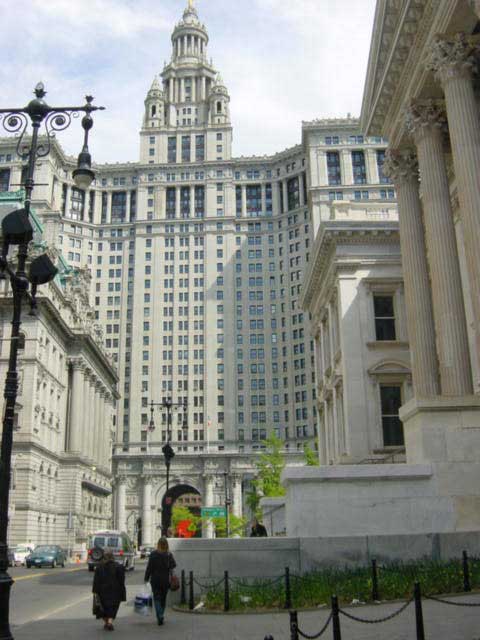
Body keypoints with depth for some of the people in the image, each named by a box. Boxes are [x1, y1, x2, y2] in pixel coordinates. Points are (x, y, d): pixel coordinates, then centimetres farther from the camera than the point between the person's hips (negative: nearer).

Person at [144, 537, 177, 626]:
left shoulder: (153, 554, -6)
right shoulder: (169, 555, -3)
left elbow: (149, 567, -4)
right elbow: (173, 565, -10)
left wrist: (146, 578, 1)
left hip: (155, 579, -2)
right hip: (165, 580, 2)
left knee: (157, 598, 1)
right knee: (163, 598, 17)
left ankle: (160, 616, -16)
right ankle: (161, 615, 25)